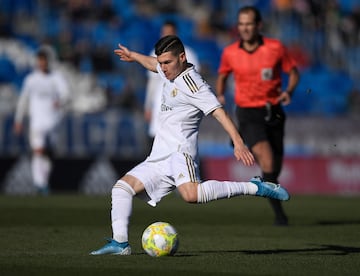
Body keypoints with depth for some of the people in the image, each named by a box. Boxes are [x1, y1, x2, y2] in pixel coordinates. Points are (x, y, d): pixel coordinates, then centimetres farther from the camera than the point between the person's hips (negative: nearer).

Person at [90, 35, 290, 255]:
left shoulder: (192, 83, -13)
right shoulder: (172, 72, 16)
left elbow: (219, 112, -22)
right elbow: (153, 64, 40)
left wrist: (238, 142, -34)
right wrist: (133, 56, 58)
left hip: (179, 152, -10)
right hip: (158, 158, 10)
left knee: (191, 194, -35)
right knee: (122, 187, 1)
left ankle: (253, 187, -26)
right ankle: (120, 243, -4)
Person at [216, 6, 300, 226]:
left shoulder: (275, 48, -5)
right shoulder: (230, 53, -2)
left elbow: (293, 71, 5)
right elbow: (222, 75, 17)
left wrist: (289, 91, -13)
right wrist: (220, 95, -1)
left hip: (273, 111, 2)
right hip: (248, 112, -2)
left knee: (275, 165, 10)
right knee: (266, 156, -23)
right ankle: (278, 211, -16)